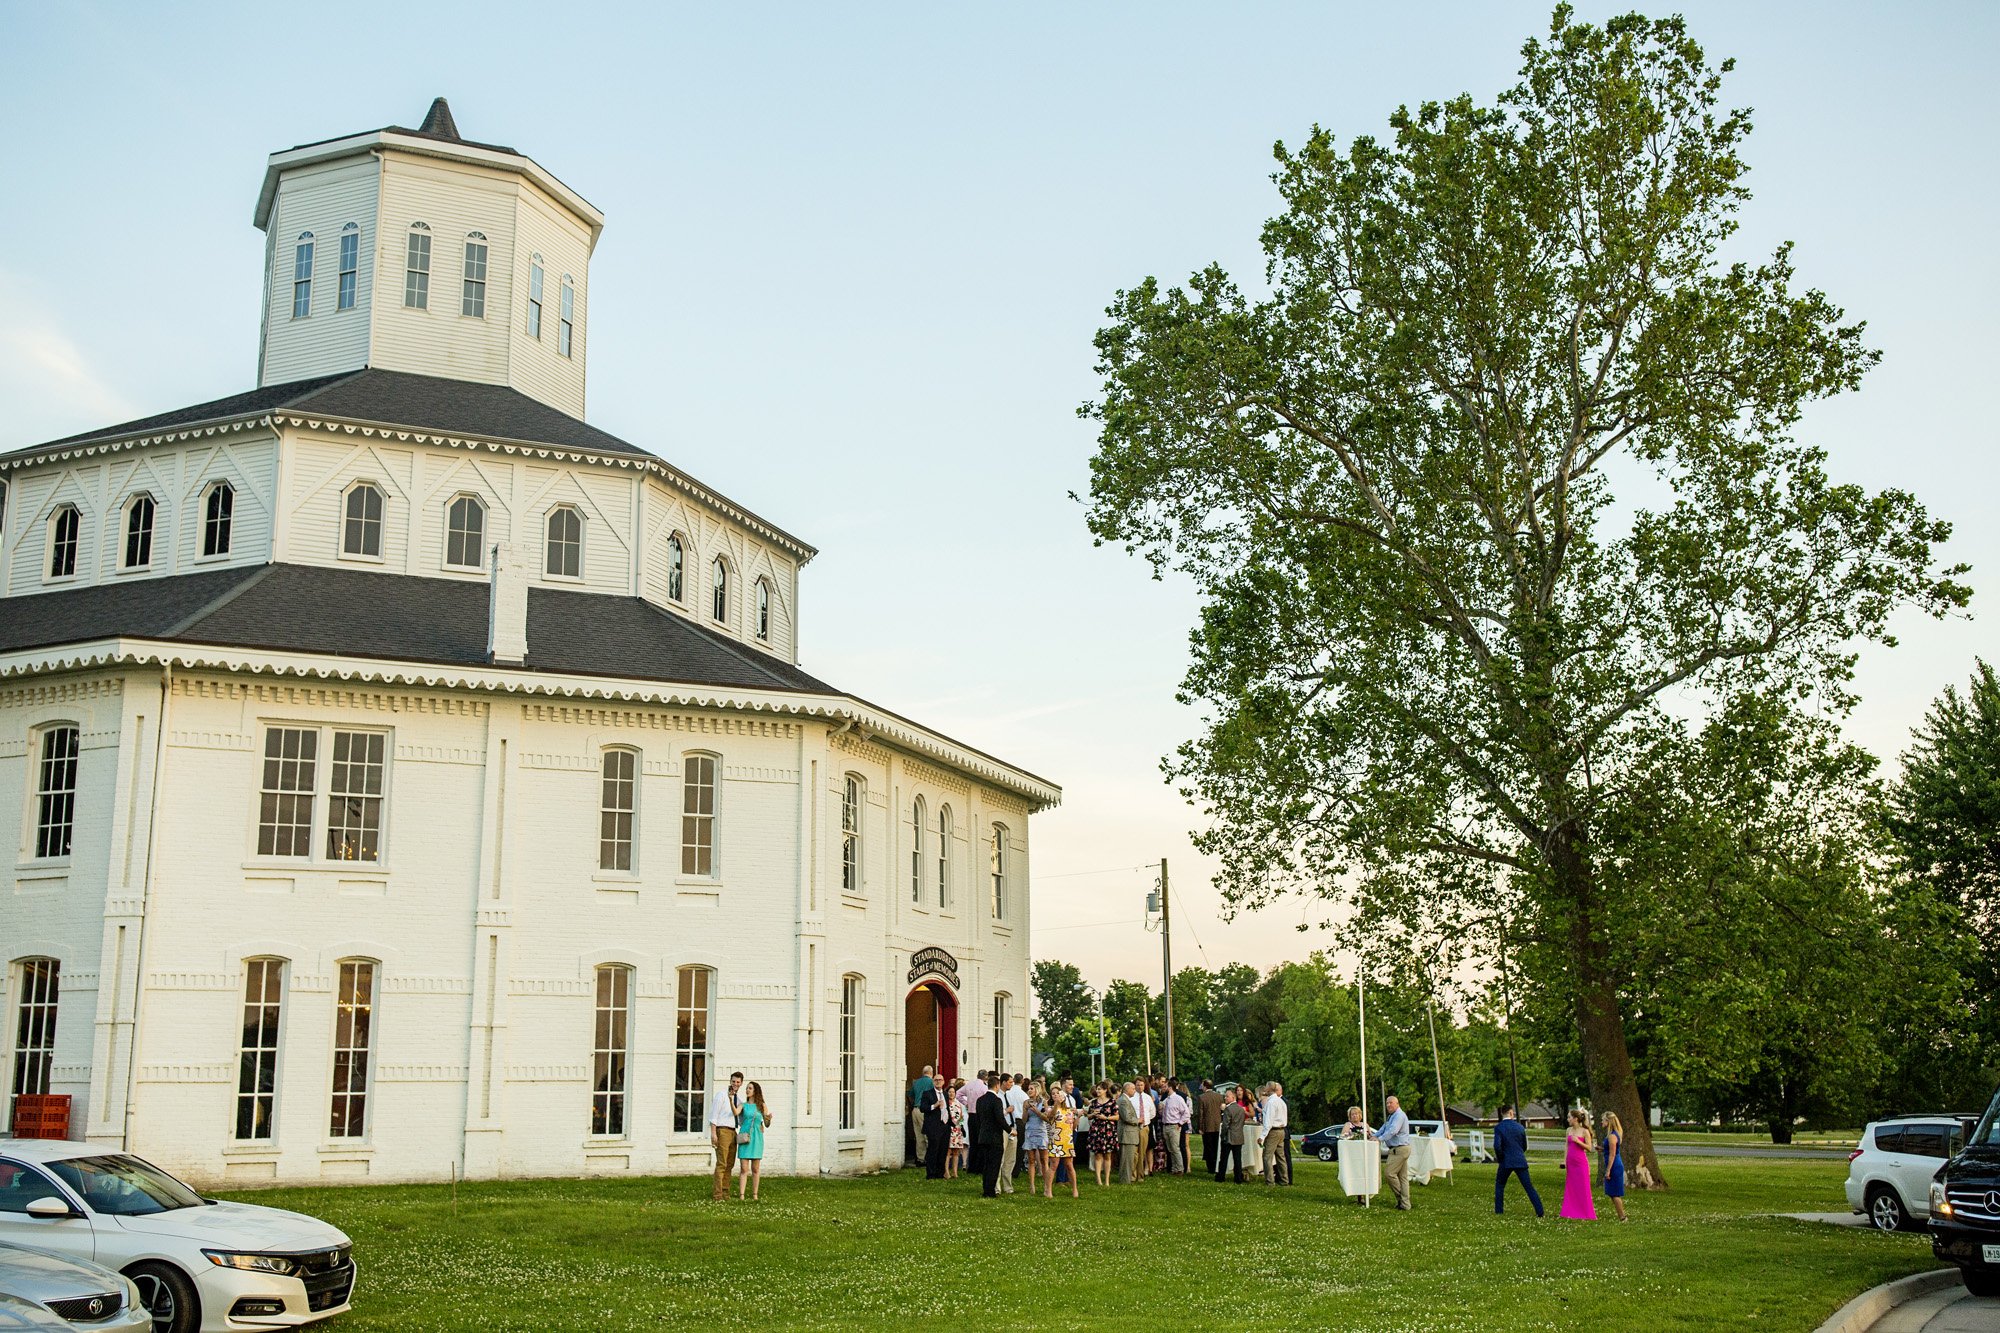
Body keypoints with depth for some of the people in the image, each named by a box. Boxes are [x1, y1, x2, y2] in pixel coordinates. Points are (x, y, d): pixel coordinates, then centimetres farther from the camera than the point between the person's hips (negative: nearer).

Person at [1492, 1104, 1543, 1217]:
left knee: (1499, 1187, 14)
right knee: (1529, 1187, 4)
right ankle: (1539, 1211, -3)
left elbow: (1497, 1145, -17)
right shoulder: (1520, 1127, 5)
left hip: (1506, 1161, -3)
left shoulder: (1498, 1127, -7)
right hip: (1520, 1161, 3)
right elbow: (1525, 1146, 13)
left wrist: (1500, 1158, 0)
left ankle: (1499, 1212, 12)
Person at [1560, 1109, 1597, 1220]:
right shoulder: (1569, 1131, 10)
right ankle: (1572, 1213, 12)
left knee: (1583, 1189, -1)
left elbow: (1589, 1148, -7)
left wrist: (1578, 1141, -20)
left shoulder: (1584, 1131, -6)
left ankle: (1585, 1215, 5)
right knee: (1570, 1189, 6)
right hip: (1570, 1163, 6)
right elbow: (1566, 1147, 11)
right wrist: (1564, 1163, 6)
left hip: (1581, 1163, -6)